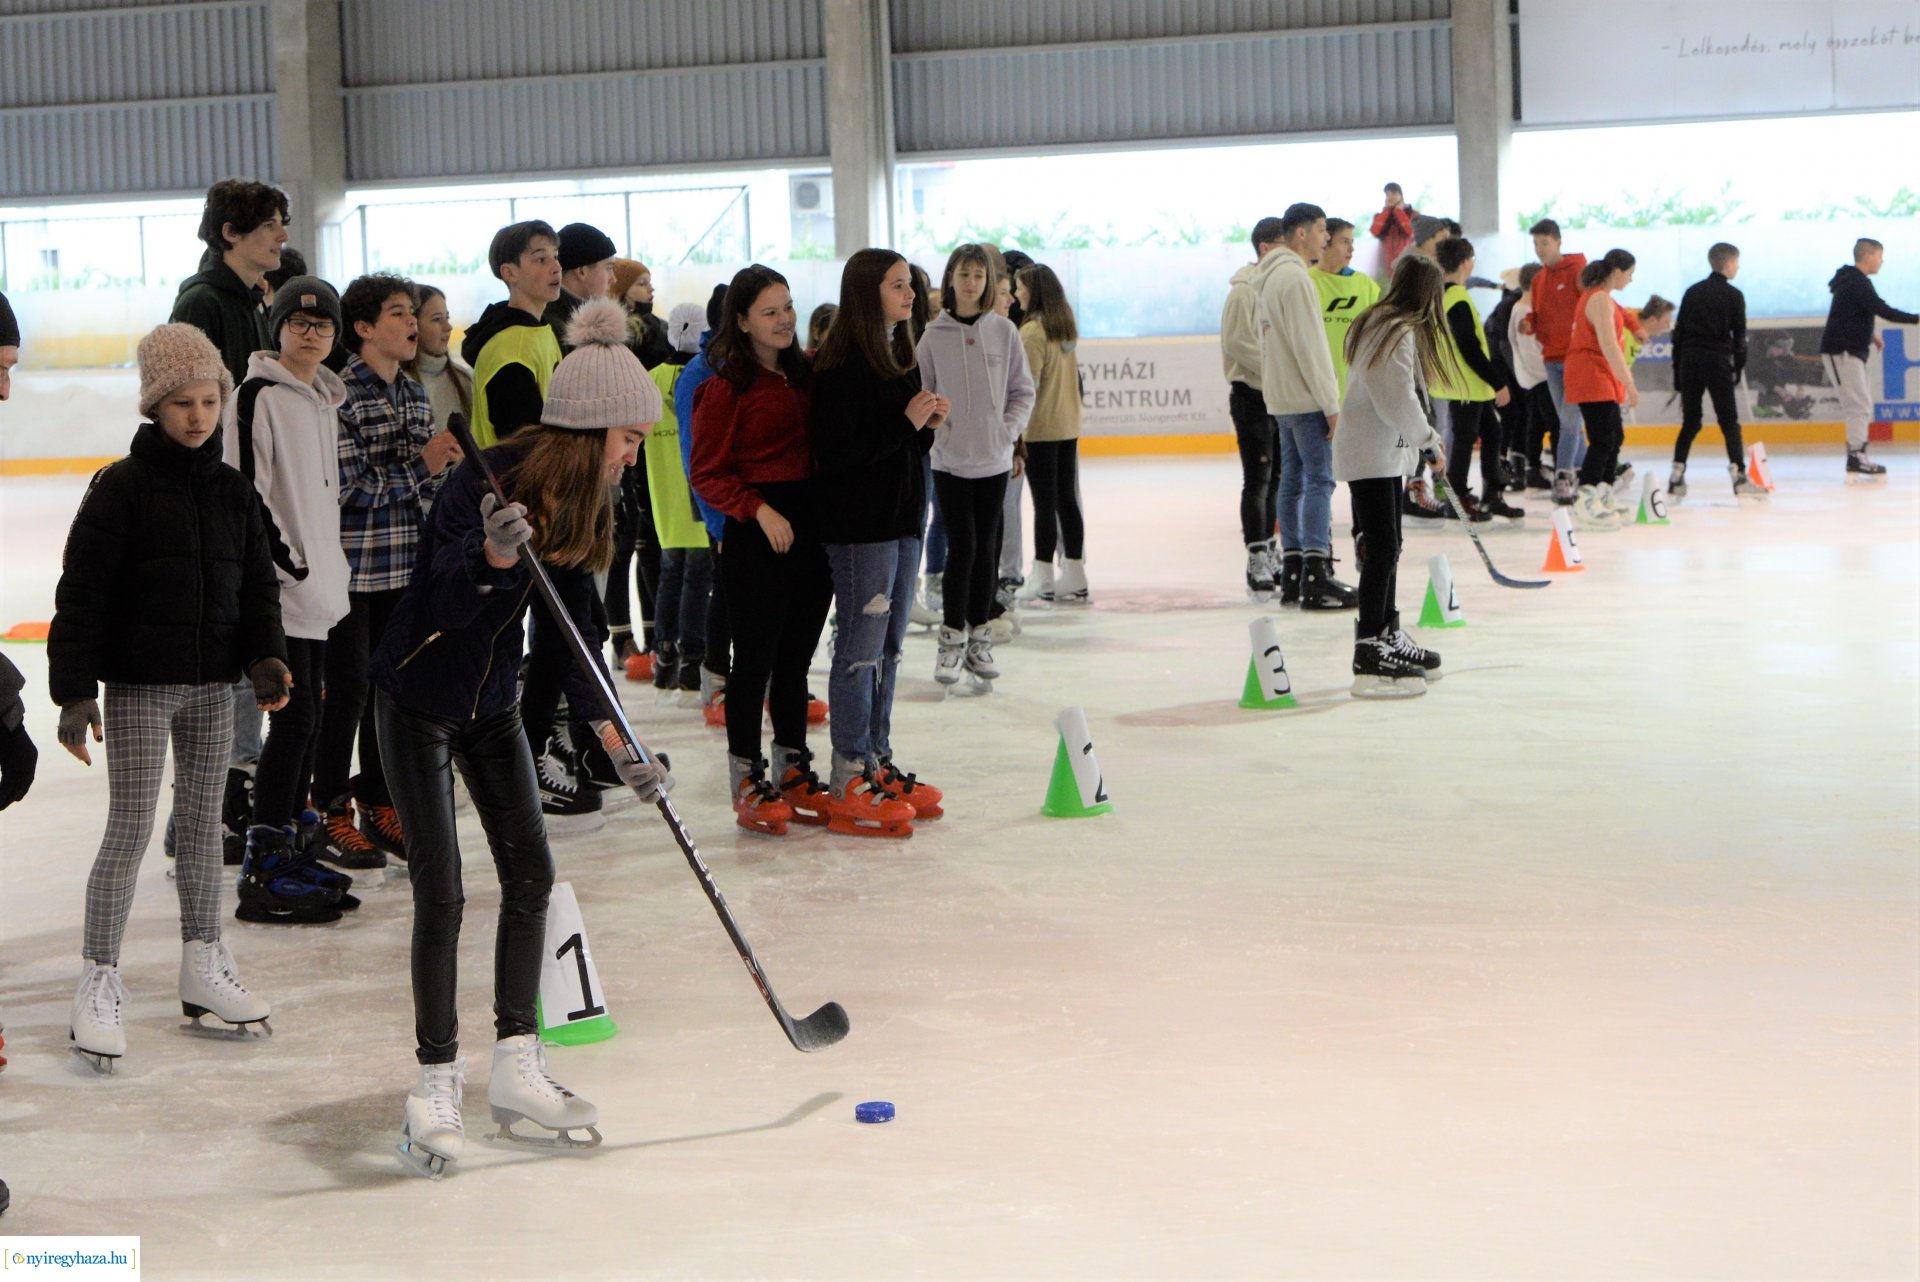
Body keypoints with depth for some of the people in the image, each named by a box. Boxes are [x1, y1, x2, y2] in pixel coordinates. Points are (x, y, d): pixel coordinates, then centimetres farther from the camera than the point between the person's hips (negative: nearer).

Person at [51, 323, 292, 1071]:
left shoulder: (232, 491, 7)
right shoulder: (121, 489, -10)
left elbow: (257, 584, 13)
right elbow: (82, 594, -11)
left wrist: (266, 658, -2)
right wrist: (75, 692, -15)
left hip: (214, 684, 5)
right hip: (140, 684, -5)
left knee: (202, 820, 14)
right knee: (130, 830, -6)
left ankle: (203, 968, 26)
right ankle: (99, 984, 1)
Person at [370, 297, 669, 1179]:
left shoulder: (581, 503, -3)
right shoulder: (482, 485, -25)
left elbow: (577, 630, 1)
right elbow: (442, 602, -29)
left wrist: (616, 742, -3)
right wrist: (495, 559, -48)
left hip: (491, 703, 7)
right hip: (417, 699, -7)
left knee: (530, 873, 6)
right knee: (440, 893, -7)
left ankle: (516, 1069, 17)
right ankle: (435, 1086, 5)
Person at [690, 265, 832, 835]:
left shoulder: (804, 375, 10)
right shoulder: (727, 388, -9)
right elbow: (708, 475, -9)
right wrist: (758, 510, -20)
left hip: (811, 529, 6)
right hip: (756, 536, -6)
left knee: (796, 657, 13)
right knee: (756, 657, 0)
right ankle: (747, 779, 10)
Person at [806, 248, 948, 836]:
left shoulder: (901, 358, 13)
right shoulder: (841, 366, -15)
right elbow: (836, 453, -22)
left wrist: (928, 426, -1)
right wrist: (905, 422, -20)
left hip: (902, 520, 9)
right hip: (858, 527, -9)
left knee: (889, 649, 14)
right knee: (860, 648, -5)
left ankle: (877, 762, 23)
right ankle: (848, 783, 1)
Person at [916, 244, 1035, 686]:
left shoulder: (1003, 331, 1)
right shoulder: (933, 334, -3)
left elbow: (1022, 390, 7)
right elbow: (919, 393, 3)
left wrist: (1010, 428, -5)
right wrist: (934, 427, -10)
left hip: (994, 459, 2)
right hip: (950, 459, -2)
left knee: (986, 548, 8)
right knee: (961, 547, -5)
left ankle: (978, 637, 18)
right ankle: (952, 639, 6)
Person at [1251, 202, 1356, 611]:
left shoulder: (1271, 277, 17)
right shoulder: (1294, 277, -16)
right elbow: (1309, 346, -20)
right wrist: (1330, 403, -18)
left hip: (1281, 397, 10)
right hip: (1304, 397, -10)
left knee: (1293, 480, 11)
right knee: (1319, 480, -10)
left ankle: (1291, 568, 14)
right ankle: (1316, 576, -13)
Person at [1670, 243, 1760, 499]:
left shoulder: (1692, 292, 11)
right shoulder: (1733, 295, -1)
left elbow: (1678, 332, 10)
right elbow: (1739, 336, -2)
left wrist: (1678, 371, 13)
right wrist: (1738, 369, 7)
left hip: (1689, 362, 4)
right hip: (1717, 361, -4)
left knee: (1690, 420, 11)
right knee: (1729, 420, 0)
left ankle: (1677, 474, 3)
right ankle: (1738, 475, -8)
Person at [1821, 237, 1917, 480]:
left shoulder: (1852, 281, 17)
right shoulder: (1858, 283, -15)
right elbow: (1883, 310, -23)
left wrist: (1870, 335, 20)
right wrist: (1916, 320, -20)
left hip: (1851, 351, 10)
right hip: (1842, 351, -10)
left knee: (1861, 406, 11)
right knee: (1860, 405, -11)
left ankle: (1858, 457, 12)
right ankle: (1856, 459, -12)